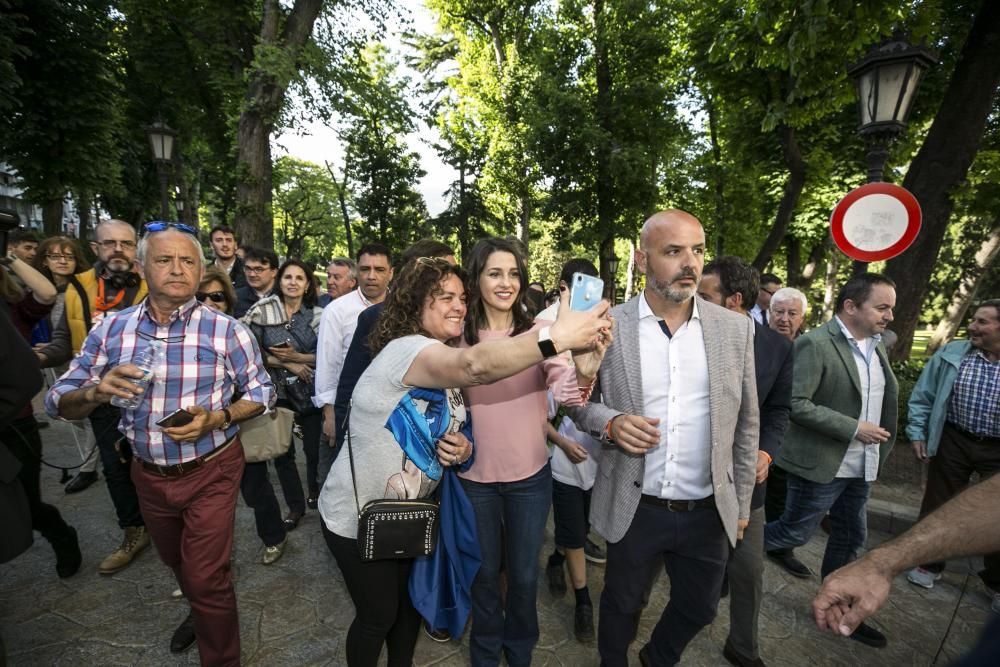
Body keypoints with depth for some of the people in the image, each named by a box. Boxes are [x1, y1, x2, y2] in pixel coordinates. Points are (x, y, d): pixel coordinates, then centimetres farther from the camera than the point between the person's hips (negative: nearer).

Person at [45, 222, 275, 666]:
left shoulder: (226, 331, -15)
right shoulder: (111, 329, -6)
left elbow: (261, 391, -7)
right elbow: (58, 400, -4)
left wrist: (217, 418, -24)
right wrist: (97, 392, -26)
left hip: (210, 472, -4)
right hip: (148, 474, 5)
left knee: (205, 578, 1)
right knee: (177, 563, 28)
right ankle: (203, 613, 59)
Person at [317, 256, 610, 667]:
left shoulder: (444, 370, 2)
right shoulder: (406, 350, -28)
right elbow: (475, 366, -48)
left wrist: (463, 451, -14)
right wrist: (557, 336, -53)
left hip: (405, 514, 8)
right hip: (357, 518, -7)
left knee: (412, 600, 21)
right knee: (379, 616, 12)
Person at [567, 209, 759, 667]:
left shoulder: (736, 329, -4)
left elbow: (745, 425, 4)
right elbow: (577, 399, 0)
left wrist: (741, 503, 8)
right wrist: (610, 422, -21)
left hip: (708, 511, 3)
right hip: (633, 507, -2)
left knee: (699, 608, 23)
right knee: (621, 605, 19)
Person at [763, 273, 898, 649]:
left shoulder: (875, 346, 8)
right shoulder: (815, 344, -20)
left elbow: (883, 398, 20)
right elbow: (795, 404, -25)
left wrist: (879, 447, 11)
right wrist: (853, 429, -21)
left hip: (860, 466, 8)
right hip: (820, 463, -8)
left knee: (850, 538, 18)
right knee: (794, 533, 3)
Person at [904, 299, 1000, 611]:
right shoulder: (950, 354, -5)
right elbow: (922, 396, 0)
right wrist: (917, 433, -4)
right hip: (953, 442, 0)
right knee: (938, 505, 11)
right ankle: (929, 564, 31)